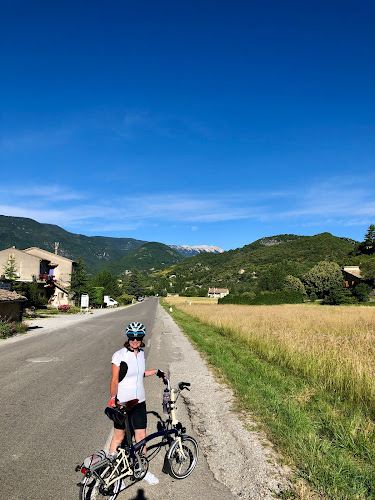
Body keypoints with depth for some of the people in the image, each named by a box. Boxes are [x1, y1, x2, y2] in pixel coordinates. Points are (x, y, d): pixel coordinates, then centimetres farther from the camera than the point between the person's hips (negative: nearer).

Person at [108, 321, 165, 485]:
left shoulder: (141, 353, 3)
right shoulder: (119, 355, -15)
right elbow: (114, 380, -11)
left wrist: (156, 371, 14)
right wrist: (113, 400, -14)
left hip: (139, 401, 5)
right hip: (122, 402, -5)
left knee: (141, 437, 11)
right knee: (119, 437, 10)